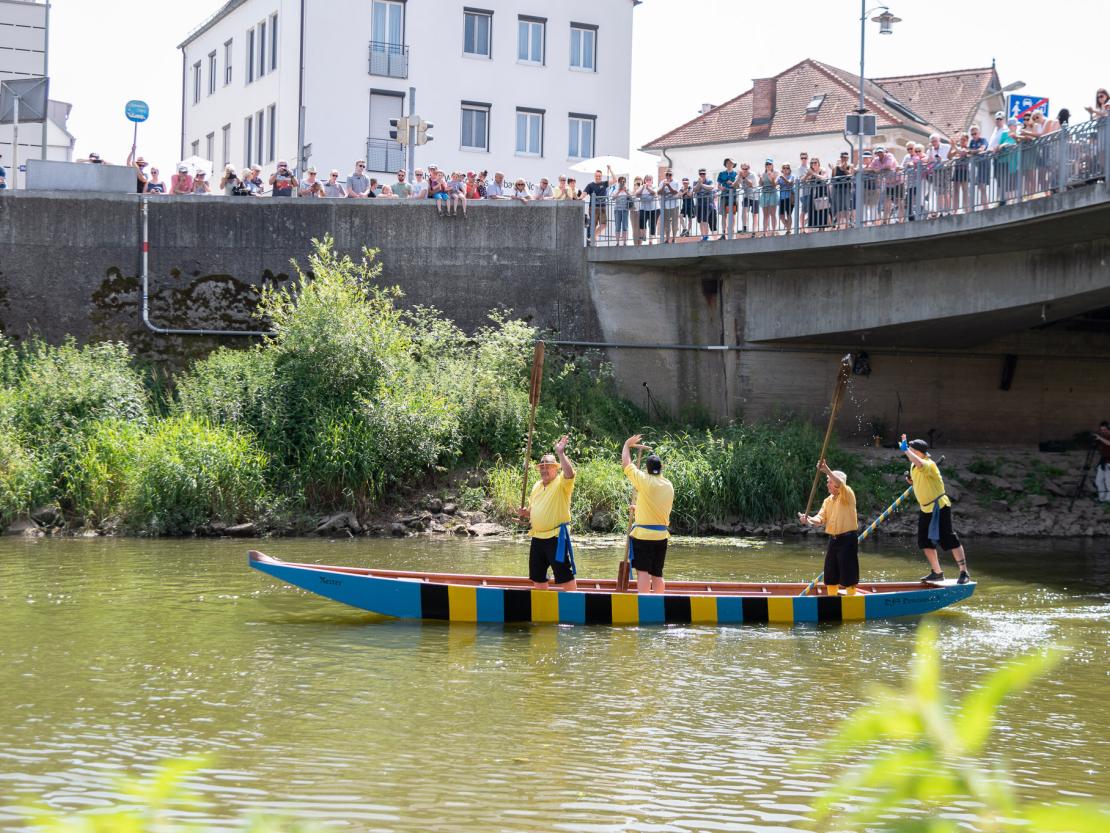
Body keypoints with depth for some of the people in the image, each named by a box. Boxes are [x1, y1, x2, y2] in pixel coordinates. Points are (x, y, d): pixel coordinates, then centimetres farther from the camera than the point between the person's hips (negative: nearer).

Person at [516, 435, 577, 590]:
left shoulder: (561, 483, -7)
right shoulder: (537, 486, 15)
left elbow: (570, 474, -30)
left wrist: (560, 453, -32)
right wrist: (525, 513, 4)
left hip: (556, 537, -8)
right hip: (537, 537, 8)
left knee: (565, 576, -7)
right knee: (538, 577, 14)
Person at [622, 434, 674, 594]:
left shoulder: (645, 480, -11)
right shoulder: (669, 485, 8)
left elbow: (626, 463, -2)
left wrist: (627, 445, 14)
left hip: (643, 534, -6)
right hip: (661, 535, 6)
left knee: (642, 571, -7)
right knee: (657, 574, 12)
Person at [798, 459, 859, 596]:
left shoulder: (847, 495, -6)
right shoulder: (828, 501, 14)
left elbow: (841, 484, -28)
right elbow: (821, 518, 3)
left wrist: (827, 470, -35)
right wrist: (810, 520, -17)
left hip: (847, 539, -7)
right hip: (833, 540, 7)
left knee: (848, 574, -5)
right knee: (830, 574, 10)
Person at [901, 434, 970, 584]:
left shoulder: (929, 464, -19)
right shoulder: (913, 466, 9)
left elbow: (920, 464, -43)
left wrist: (906, 450, -37)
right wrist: (912, 480, 7)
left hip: (939, 507, -10)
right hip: (926, 509, 10)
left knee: (950, 539, -9)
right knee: (925, 541, 9)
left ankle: (964, 573, -5)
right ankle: (937, 572, 19)